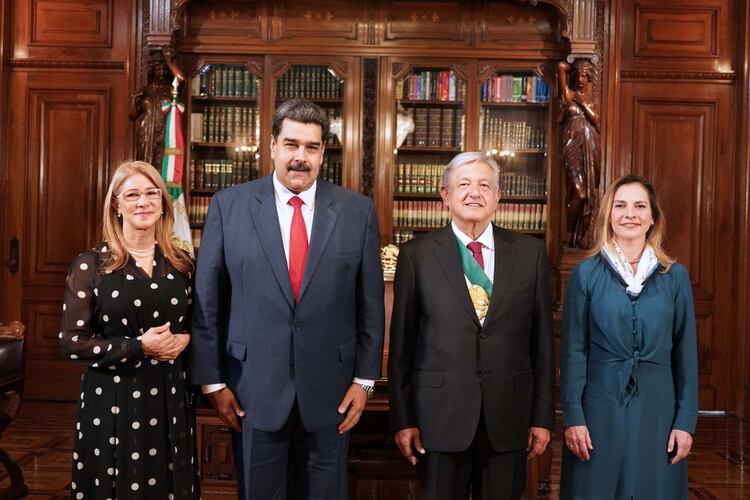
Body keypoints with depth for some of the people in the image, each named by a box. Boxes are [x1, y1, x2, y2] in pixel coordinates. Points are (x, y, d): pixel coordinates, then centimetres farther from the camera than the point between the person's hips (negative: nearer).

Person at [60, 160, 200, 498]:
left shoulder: (181, 264, 5)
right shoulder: (90, 265, -6)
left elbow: (196, 325, 15)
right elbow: (72, 342, -8)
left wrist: (184, 340, -8)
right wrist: (138, 346, -17)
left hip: (170, 399, 3)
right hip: (113, 401, -3)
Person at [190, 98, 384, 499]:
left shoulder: (357, 210, -1)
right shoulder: (229, 206, -3)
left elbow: (370, 303, 2)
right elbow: (207, 301, -1)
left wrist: (364, 378, 0)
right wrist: (213, 380, -2)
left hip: (329, 391, 1)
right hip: (253, 390, 0)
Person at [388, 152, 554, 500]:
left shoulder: (530, 252, 3)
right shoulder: (417, 254, -1)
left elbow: (542, 341, 4)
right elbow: (401, 345, 0)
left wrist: (542, 416, 3)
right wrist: (403, 419, -1)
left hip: (509, 415, 2)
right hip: (440, 414, -1)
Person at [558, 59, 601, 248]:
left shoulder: (591, 99, 16)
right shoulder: (569, 94, 5)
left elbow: (596, 120, 1)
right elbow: (562, 67, -4)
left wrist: (583, 103, -3)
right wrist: (566, 68, 15)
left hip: (590, 148, 4)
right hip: (573, 146, -4)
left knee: (590, 193, 1)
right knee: (579, 193, -16)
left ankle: (583, 236, 7)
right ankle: (569, 234, -1)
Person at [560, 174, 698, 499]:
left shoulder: (675, 276, 2)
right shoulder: (586, 273, -3)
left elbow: (685, 353, 4)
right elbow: (573, 351, -3)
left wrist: (686, 420, -1)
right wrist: (573, 417, -8)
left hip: (657, 408, 2)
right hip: (600, 406, -1)